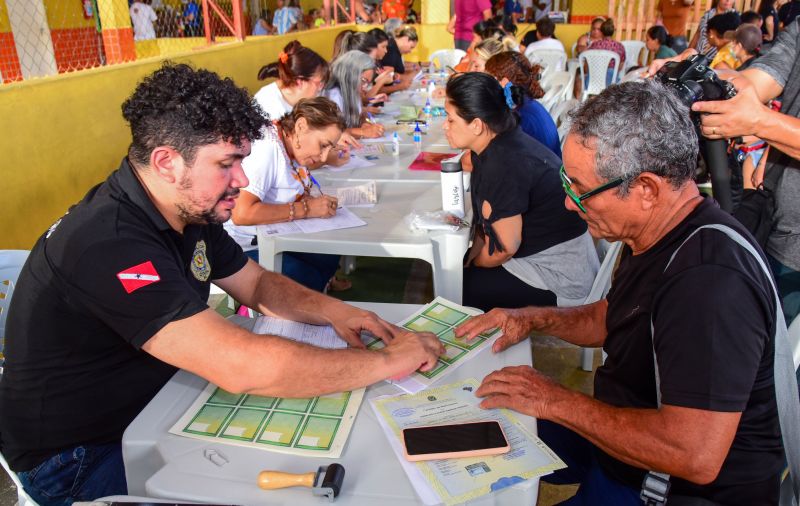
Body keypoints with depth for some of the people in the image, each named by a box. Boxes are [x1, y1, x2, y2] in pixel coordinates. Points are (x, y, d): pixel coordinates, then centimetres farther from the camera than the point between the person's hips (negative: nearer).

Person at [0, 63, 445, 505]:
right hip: (79, 457, -7)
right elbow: (243, 366, -40)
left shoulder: (191, 212, -5)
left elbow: (258, 283, 8)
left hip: (151, 409, 8)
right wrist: (388, 361, -30)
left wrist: (331, 310, -12)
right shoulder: (109, 244, -33)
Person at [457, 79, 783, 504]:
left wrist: (555, 401, -25)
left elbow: (696, 456, -35)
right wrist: (533, 319, -1)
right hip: (619, 434, 9)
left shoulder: (712, 278, -32)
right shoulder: (650, 234, -1)